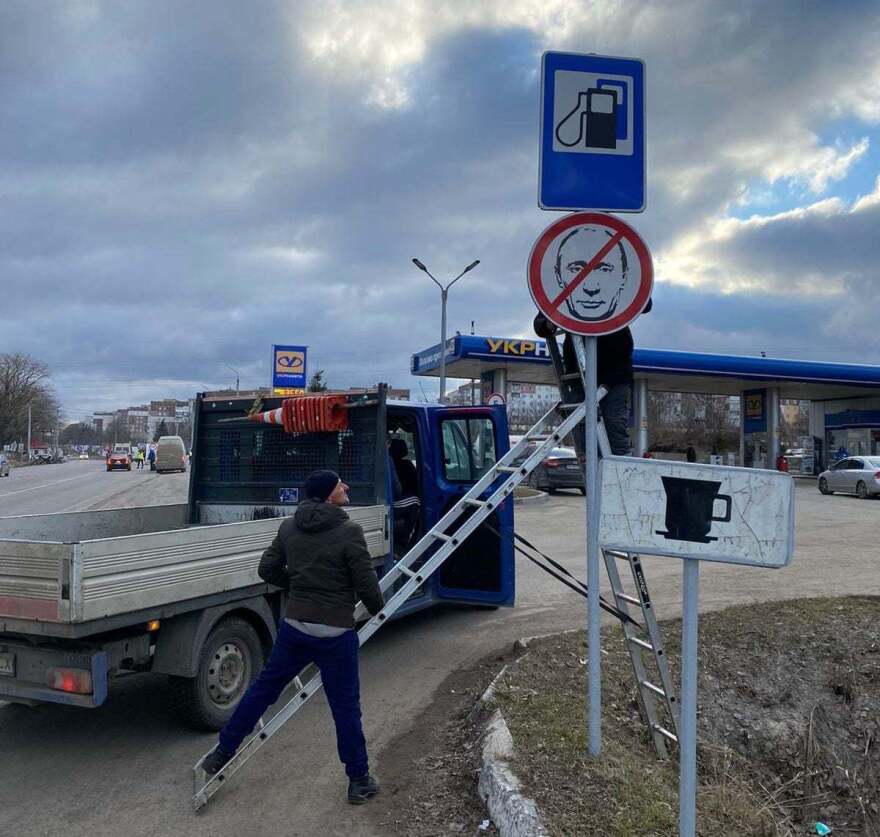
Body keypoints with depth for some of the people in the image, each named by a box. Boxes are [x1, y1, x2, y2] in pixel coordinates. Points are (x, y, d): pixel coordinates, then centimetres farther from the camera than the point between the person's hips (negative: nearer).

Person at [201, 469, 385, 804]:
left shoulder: (289, 527, 2)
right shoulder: (349, 532, -16)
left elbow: (267, 569, 9)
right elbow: (367, 584, -12)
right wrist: (377, 607, 8)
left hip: (294, 626, 5)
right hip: (335, 633, -5)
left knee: (263, 688, 20)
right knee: (346, 707, 7)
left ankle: (221, 754, 30)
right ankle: (359, 782, 18)